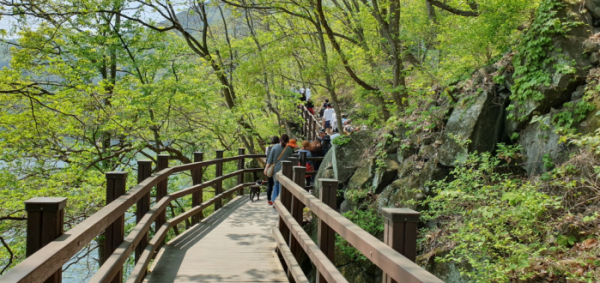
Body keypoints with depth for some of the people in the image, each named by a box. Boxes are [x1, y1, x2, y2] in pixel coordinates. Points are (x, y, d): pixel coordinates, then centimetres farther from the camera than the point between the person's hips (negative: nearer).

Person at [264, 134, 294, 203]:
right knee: (282, 186, 4)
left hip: (275, 168, 2)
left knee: (276, 184, 18)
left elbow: (270, 159, -1)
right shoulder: (289, 149, -2)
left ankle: (273, 200, 17)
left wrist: (266, 168, 3)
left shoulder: (275, 147, -1)